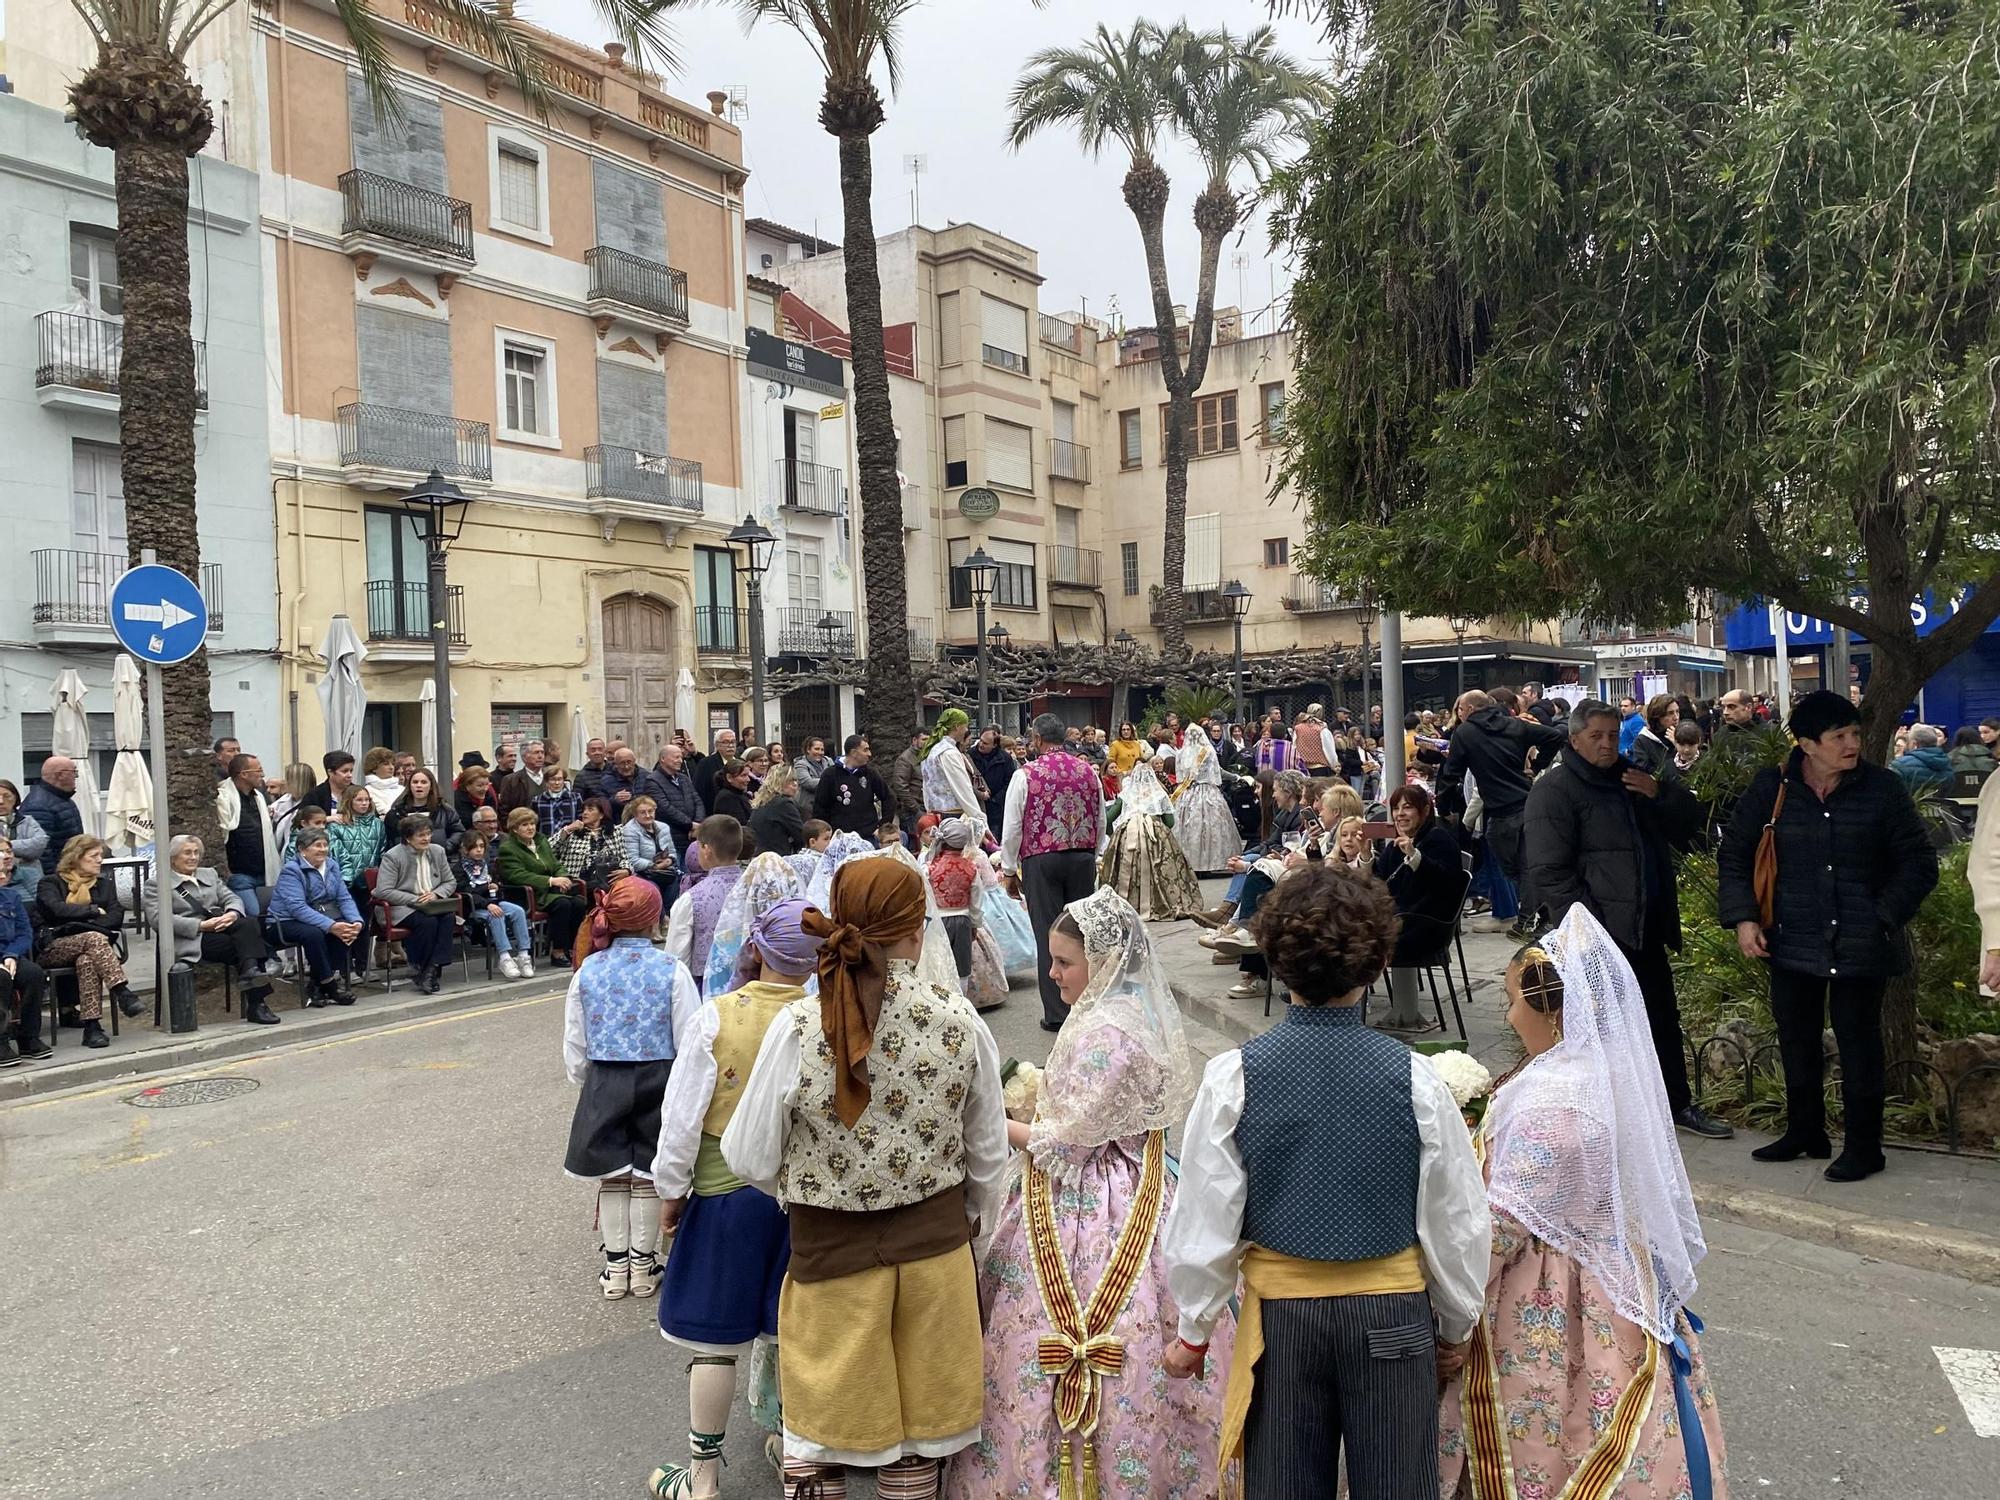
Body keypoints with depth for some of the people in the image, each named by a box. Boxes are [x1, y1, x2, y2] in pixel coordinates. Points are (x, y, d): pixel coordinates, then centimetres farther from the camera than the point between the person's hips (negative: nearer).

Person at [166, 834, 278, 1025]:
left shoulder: (209, 874, 28)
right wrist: (201, 925, -17)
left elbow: (232, 898, 18)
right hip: (192, 939, -4)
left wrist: (232, 914, -9)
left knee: (249, 923, -32)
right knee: (241, 946, -31)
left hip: (221, 927, 4)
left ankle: (251, 970, -47)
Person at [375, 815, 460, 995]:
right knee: (428, 921, -34)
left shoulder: (438, 851, 10)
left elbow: (451, 882, 16)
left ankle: (431, 970, -28)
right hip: (403, 908, -4)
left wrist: (436, 894, -7)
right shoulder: (393, 856, -6)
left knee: (449, 917, -29)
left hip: (434, 905, 4)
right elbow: (383, 891, -12)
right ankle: (419, 969, -16)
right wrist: (415, 899, -18)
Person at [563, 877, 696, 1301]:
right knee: (648, 1178, 13)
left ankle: (615, 1267, 25)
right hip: (657, 1080, -2)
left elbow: (575, 1044, 2)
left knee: (612, 1178, 15)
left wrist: (584, 1082, 18)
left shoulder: (588, 970, -5)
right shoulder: (671, 969, -13)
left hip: (603, 1084, 2)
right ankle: (643, 1266, 24)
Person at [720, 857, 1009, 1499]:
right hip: (936, 1244, 2)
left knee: (822, 1422, 18)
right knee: (921, 1418, 21)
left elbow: (750, 1160, -8)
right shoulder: (960, 1019, -13)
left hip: (831, 1250, -2)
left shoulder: (797, 1028, -18)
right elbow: (989, 1154, 0)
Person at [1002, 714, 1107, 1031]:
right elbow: (1101, 823, 13)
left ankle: (1056, 1014, 4)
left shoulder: (1026, 775, -6)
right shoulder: (1088, 772, 6)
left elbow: (1012, 827, -3)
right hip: (1083, 859, 4)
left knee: (1048, 935, 1)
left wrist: (1009, 870, 6)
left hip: (1041, 861, -4)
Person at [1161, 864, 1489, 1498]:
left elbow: (1205, 1220, -8)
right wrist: (1454, 1325, 14)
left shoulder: (1233, 1077, -14)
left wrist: (1194, 1331, 8)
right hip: (1393, 1310, 0)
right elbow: (1458, 1219, -3)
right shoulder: (1415, 1078, -13)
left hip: (1279, 1308, 0)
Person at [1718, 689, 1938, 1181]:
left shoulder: (1883, 788, -6)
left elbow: (1919, 863, 1)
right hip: (1793, 942, 3)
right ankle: (1804, 1132, 32)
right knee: (1796, 1042, 14)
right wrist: (1743, 917, -2)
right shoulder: (1772, 788, -2)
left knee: (1858, 1044, 5)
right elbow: (1734, 853, 6)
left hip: (1859, 946, -2)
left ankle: (1863, 1148, 20)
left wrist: (1884, 918, -8)